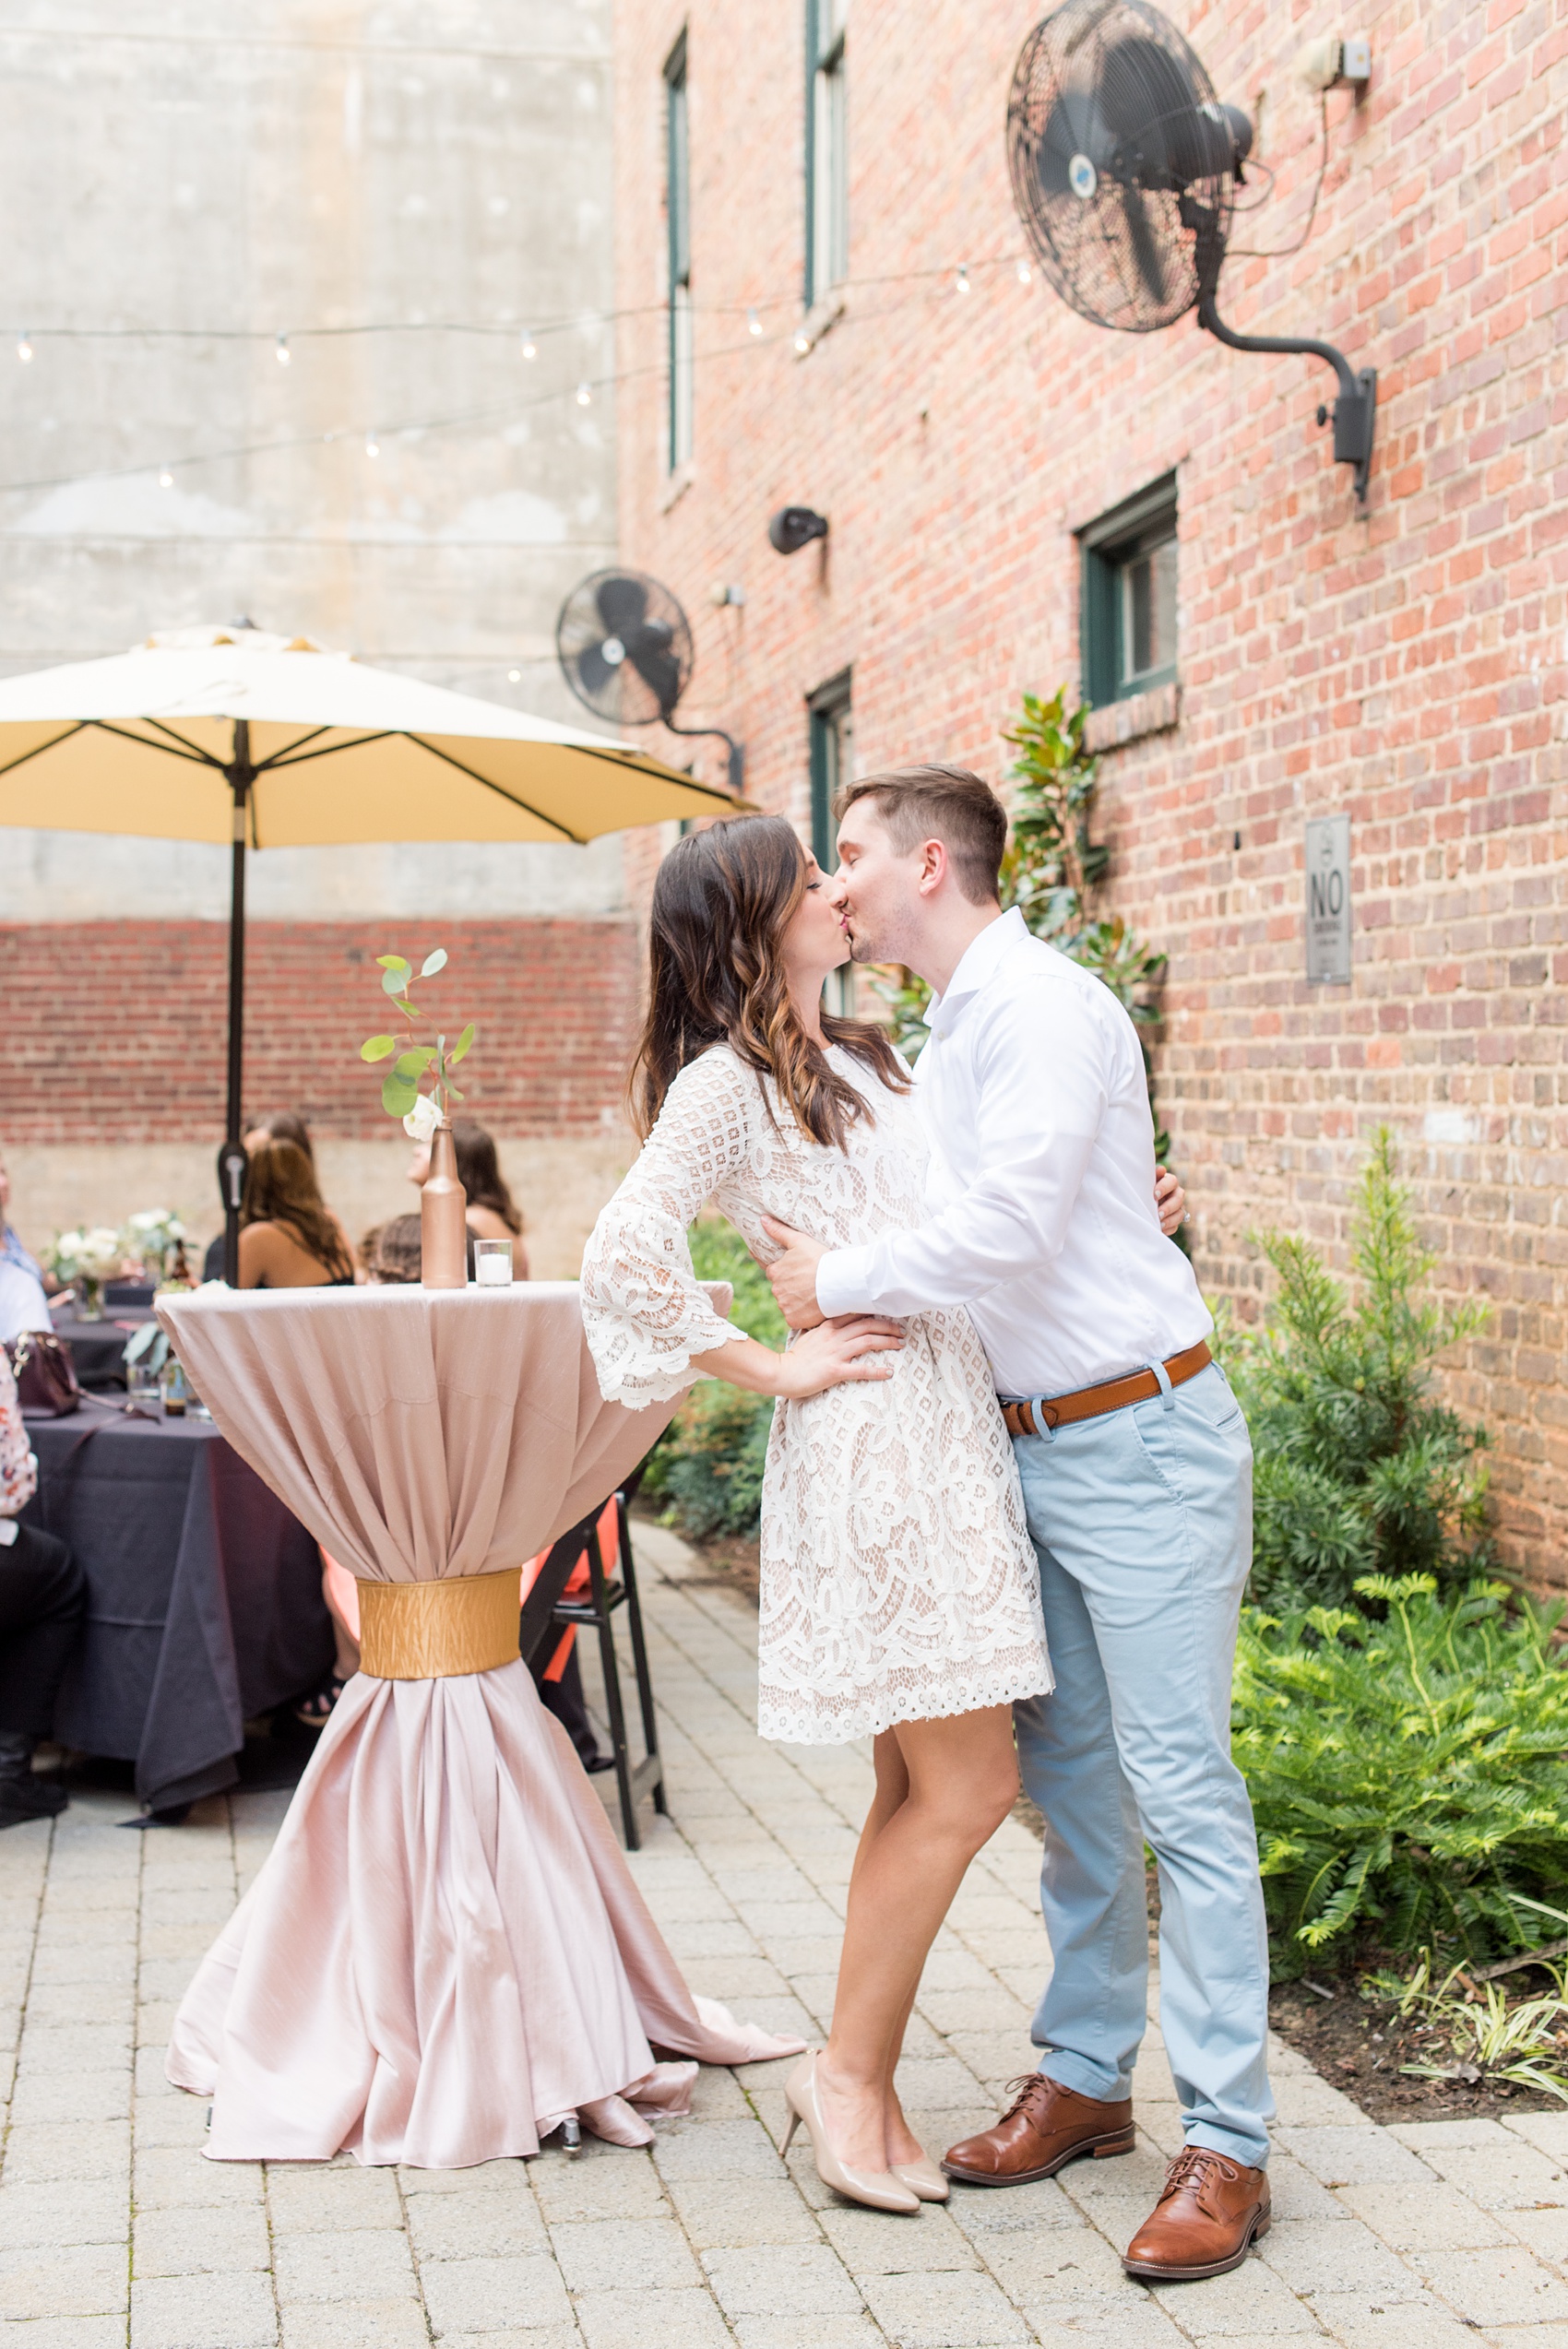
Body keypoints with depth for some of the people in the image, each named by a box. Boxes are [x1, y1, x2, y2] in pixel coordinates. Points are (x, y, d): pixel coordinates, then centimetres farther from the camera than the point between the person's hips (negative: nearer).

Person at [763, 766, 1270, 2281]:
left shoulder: (1041, 1006, -15)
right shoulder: (945, 1036, 15)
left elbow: (1008, 1229, -24)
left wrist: (841, 1280, -11)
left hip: (1140, 1439, -9)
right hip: (1030, 1445, 9)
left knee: (1179, 1786, -7)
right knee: (1065, 1773, 15)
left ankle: (1226, 2147, -1)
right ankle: (1084, 2077, 27)